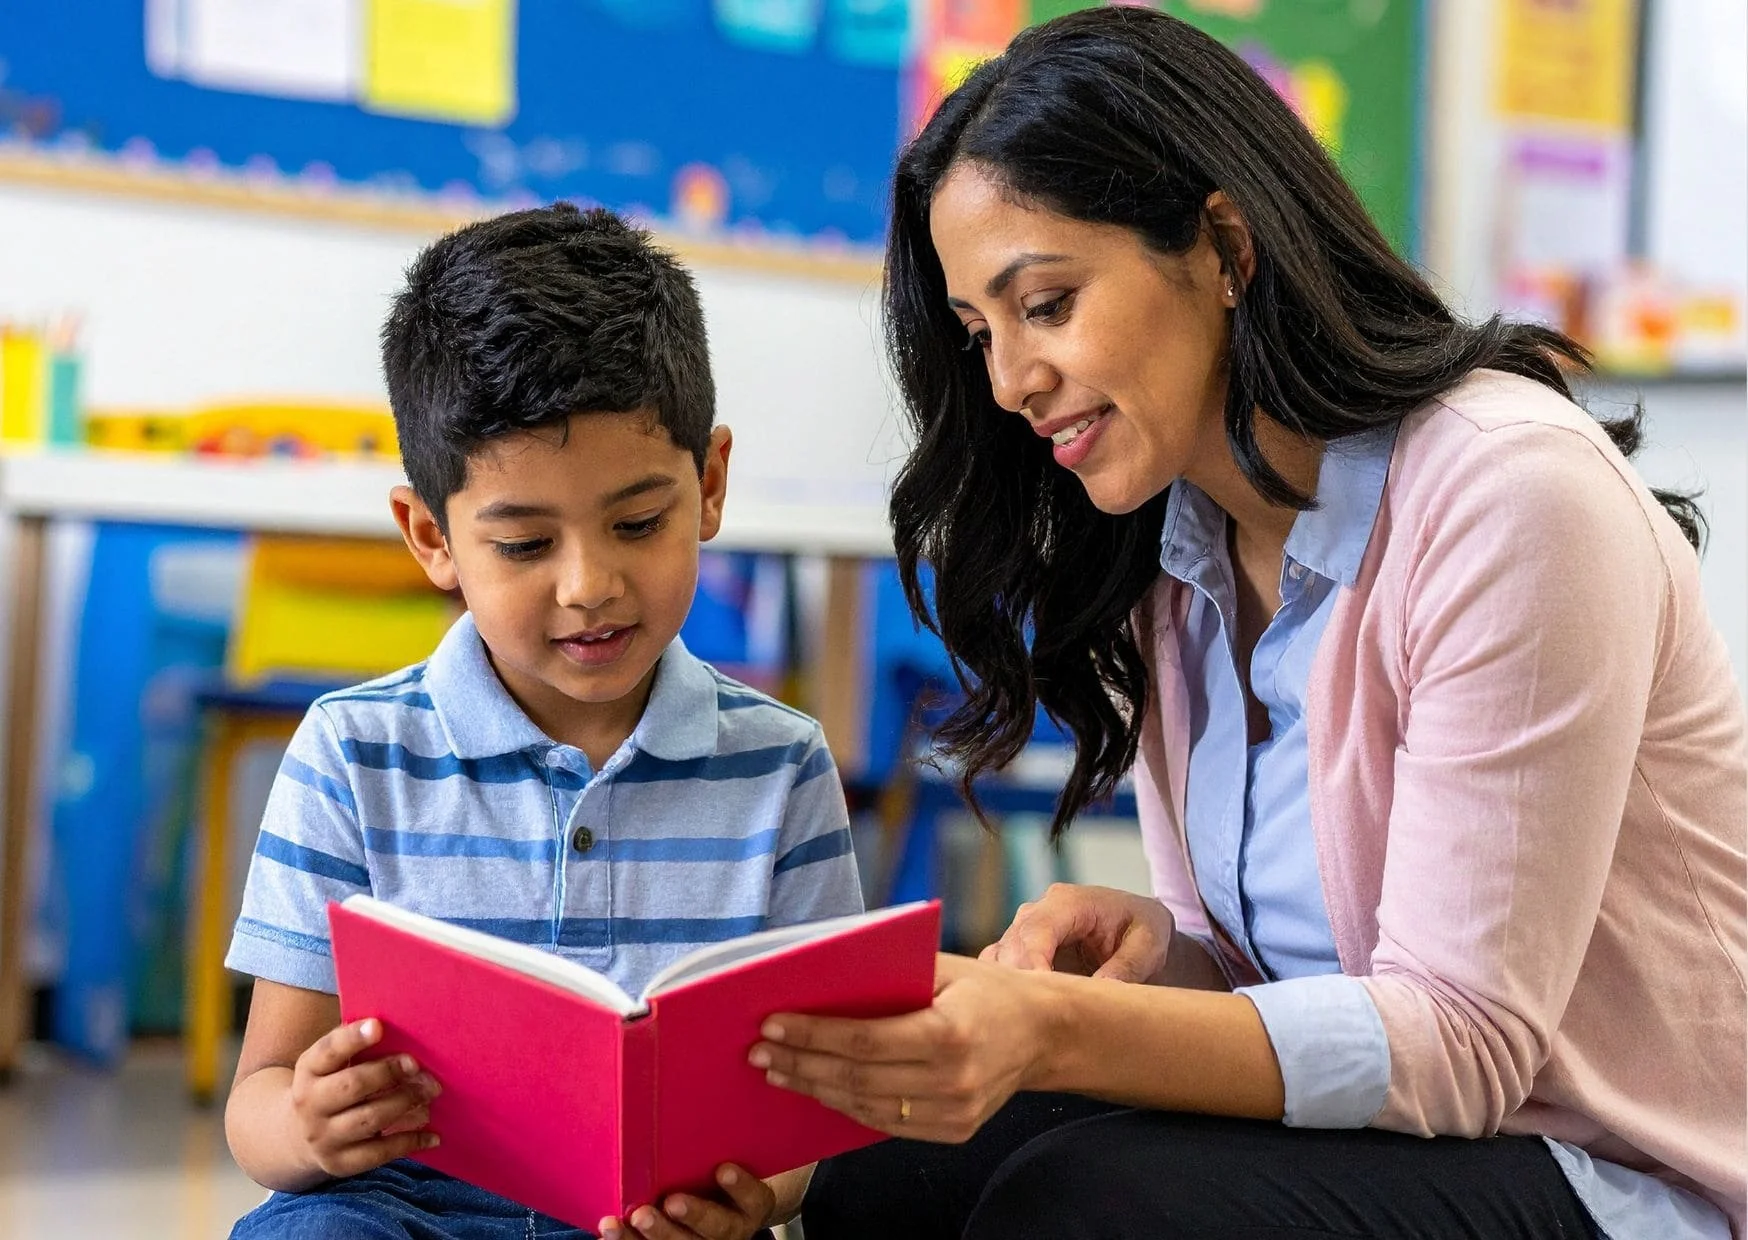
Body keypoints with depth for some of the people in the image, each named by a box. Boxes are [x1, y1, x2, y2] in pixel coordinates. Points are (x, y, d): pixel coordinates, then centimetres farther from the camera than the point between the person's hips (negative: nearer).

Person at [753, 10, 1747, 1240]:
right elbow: (1263, 976, 9)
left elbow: (1461, 1039, -22)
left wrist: (1058, 1036, -34)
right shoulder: (1167, 559, 6)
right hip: (1373, 1134, 7)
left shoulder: (1510, 493, -20)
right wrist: (1149, 946, -15)